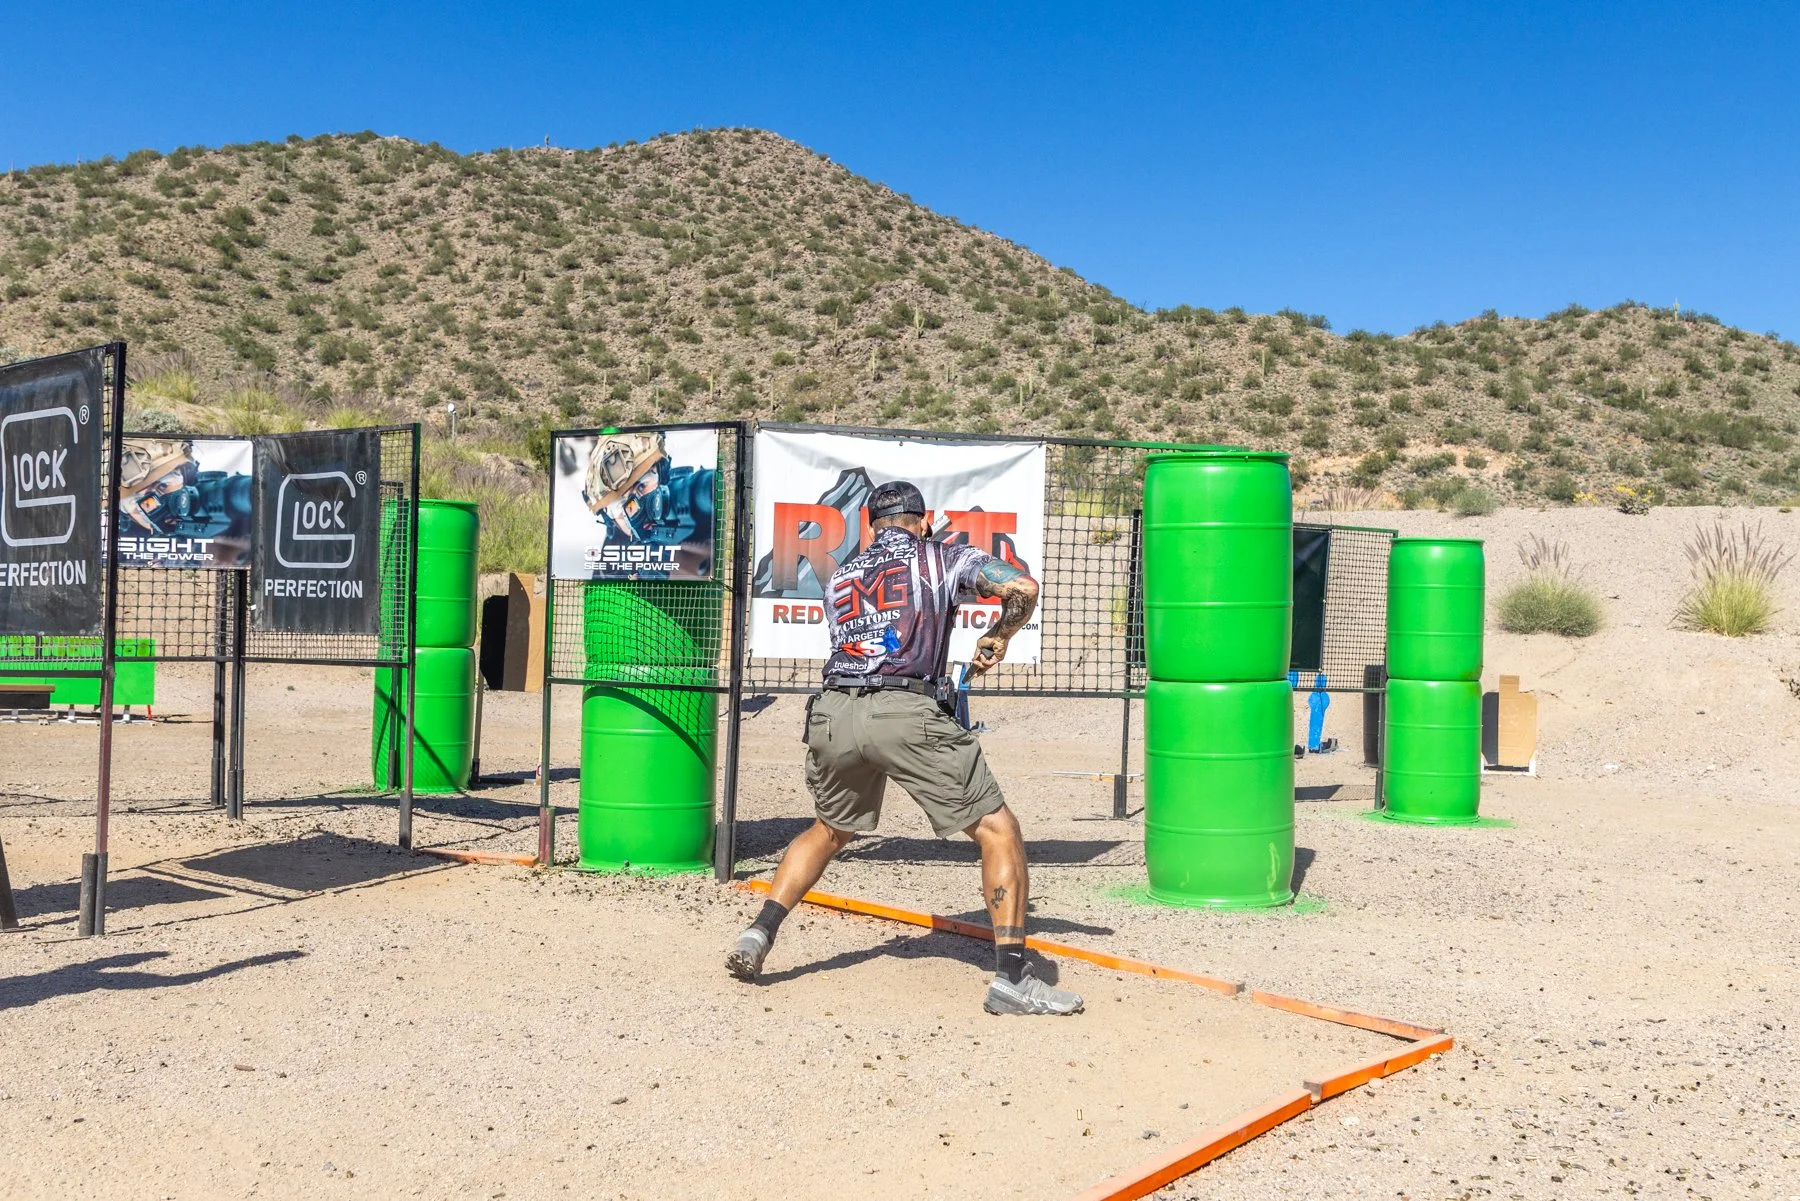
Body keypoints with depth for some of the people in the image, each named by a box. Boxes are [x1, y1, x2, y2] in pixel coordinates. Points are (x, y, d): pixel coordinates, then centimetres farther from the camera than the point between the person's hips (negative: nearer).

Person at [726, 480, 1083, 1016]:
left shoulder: (840, 576, 27)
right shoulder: (942, 557, 15)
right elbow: (1023, 587, 2)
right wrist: (999, 636, 20)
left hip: (833, 712, 5)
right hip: (905, 714, -5)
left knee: (830, 829, 29)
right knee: (998, 829, 2)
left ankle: (759, 933, 19)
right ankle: (1012, 977, -6)